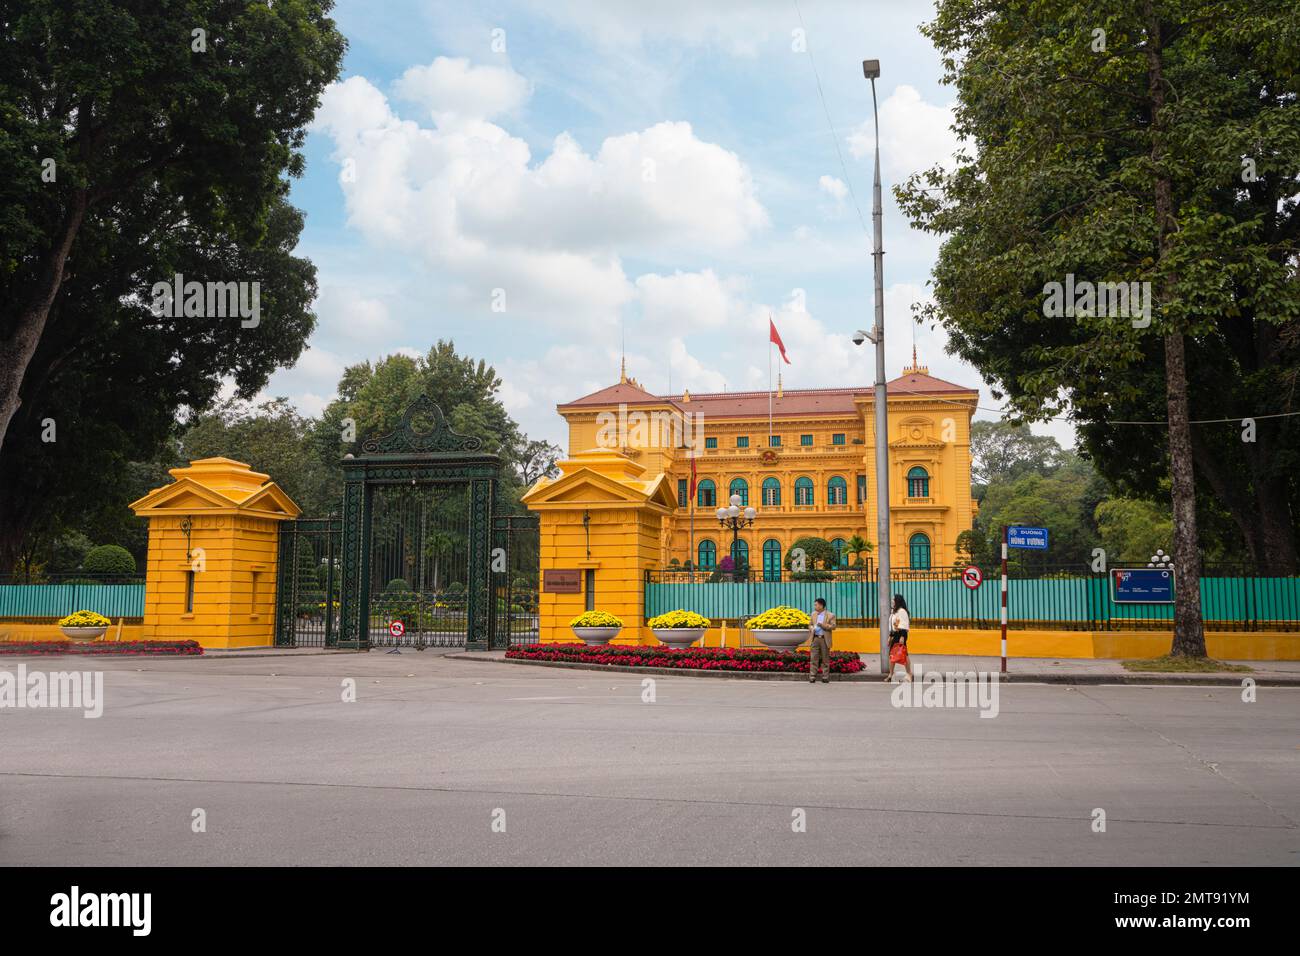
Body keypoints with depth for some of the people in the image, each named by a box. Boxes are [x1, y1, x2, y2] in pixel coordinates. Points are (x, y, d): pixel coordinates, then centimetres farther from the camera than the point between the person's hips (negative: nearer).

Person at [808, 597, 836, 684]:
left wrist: (823, 625, -18)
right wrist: (811, 629, -3)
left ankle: (825, 677, 8)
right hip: (815, 639, 3)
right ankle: (812, 677, -2)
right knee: (813, 658, -2)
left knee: (825, 659, 2)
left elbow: (833, 626, -7)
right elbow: (810, 624, 20)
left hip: (825, 639, -3)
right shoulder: (813, 614, 13)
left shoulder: (830, 615, -1)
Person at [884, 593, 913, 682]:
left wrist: (902, 637, -22)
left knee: (903, 654, -8)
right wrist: (890, 636, 20)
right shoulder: (894, 612, 16)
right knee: (892, 654, 10)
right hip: (895, 635, 10)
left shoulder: (902, 611, -13)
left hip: (900, 634, -10)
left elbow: (904, 624, -18)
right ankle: (891, 675, 15)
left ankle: (909, 674, -1)